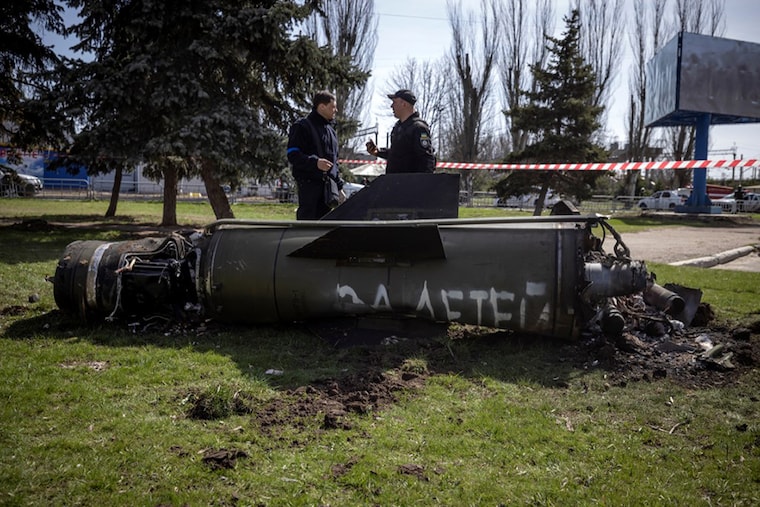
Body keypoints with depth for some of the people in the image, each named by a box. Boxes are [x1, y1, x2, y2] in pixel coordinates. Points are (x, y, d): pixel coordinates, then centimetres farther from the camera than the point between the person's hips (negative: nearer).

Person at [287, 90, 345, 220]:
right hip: (309, 183, -8)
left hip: (328, 184, 8)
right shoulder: (302, 126, -5)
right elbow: (293, 155, -13)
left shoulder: (330, 130, 21)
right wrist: (315, 162, -28)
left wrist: (339, 186, 21)